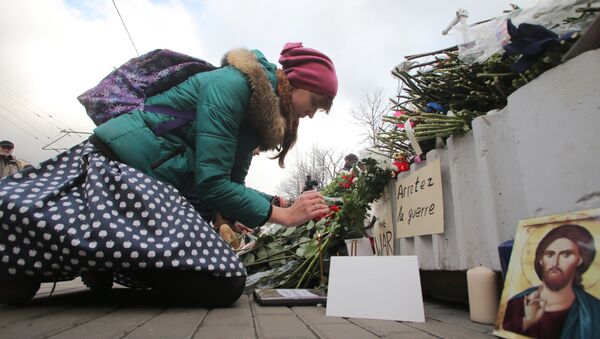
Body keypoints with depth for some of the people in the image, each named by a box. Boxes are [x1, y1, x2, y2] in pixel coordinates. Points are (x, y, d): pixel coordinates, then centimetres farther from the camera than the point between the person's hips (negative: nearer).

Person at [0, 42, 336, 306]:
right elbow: (211, 184, -19)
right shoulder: (232, 83, -13)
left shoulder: (257, 116, 14)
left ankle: (103, 263, -1)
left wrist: (279, 203, 4)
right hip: (116, 164, -9)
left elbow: (229, 185, 16)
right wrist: (281, 215, -10)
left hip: (162, 192, 9)